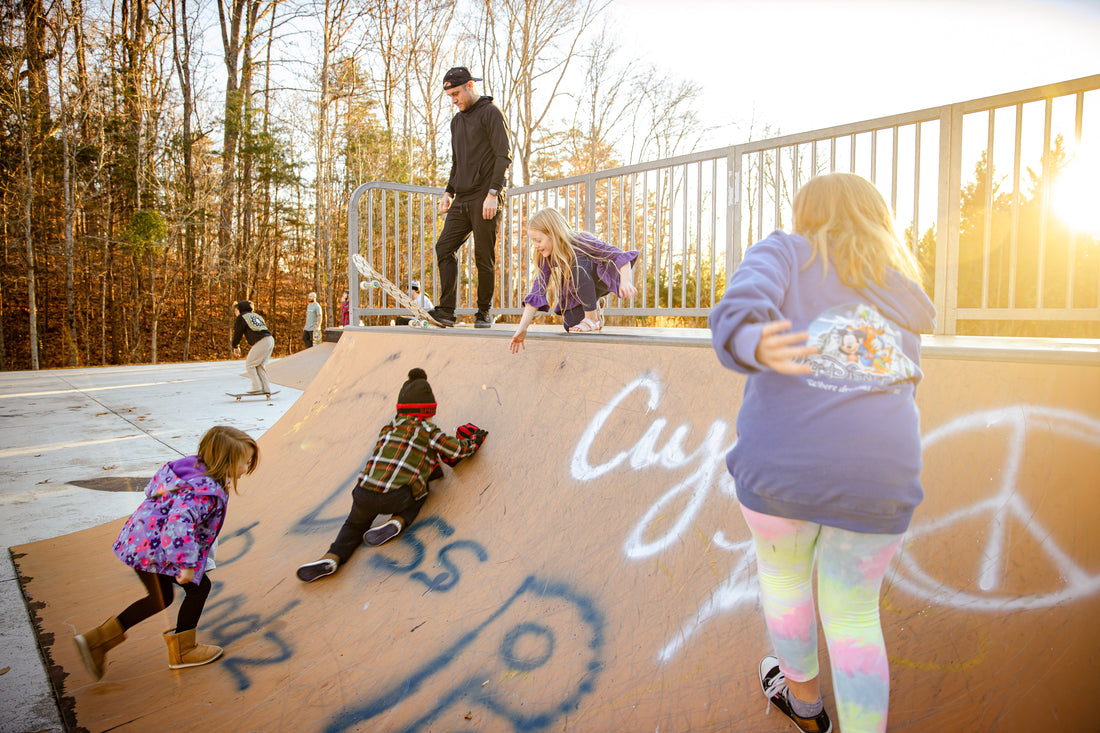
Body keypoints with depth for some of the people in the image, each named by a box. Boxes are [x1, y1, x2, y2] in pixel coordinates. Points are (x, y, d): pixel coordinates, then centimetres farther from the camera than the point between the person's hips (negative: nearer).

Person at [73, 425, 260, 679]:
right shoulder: (206, 491, -27)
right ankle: (181, 651, 22)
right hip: (153, 548, -10)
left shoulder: (192, 466, 4)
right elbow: (179, 523, -40)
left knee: (160, 599, 25)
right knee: (199, 588, 7)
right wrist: (187, 565, -33)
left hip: (138, 540, 10)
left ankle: (97, 640, 26)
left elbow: (152, 488, 20)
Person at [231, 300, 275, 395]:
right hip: (270, 340, 8)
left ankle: (257, 387, -1)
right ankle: (266, 388, 11)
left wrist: (235, 347, 23)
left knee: (249, 365, 5)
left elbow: (237, 334, 7)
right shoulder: (256, 316, 28)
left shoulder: (241, 318, 6)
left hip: (260, 342, -7)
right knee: (260, 366, 15)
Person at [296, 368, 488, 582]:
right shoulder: (428, 430, 8)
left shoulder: (387, 428, 23)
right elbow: (457, 450, 11)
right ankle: (397, 522, 6)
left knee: (355, 525, 33)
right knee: (419, 492, 31)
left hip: (364, 495, 3)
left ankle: (333, 556, 7)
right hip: (395, 498, -3)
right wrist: (473, 442, 31)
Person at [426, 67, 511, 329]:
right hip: (462, 199, 8)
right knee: (444, 247, -5)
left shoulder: (490, 113, -1)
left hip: (485, 199, -7)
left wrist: (493, 193, -18)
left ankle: (484, 313, 5)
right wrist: (449, 191, 15)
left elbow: (503, 156, -10)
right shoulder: (457, 121, 23)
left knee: (484, 256, -5)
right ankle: (446, 311, -5)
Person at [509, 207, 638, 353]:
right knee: (570, 325, -10)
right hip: (578, 290, 6)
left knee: (579, 264, -35)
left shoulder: (579, 241, -31)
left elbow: (619, 255, -32)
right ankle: (594, 310, 23)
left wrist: (626, 281, -50)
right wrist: (522, 328, -20)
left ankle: (592, 319, -20)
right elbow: (537, 292, -15)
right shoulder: (547, 257, -14)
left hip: (604, 278, -6)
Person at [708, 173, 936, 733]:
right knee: (853, 612, 21)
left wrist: (752, 347, -33)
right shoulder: (904, 291, 22)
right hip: (879, 475, 3)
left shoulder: (785, 251, 9)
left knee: (783, 569, 25)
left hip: (783, 462, -2)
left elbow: (743, 304, -14)